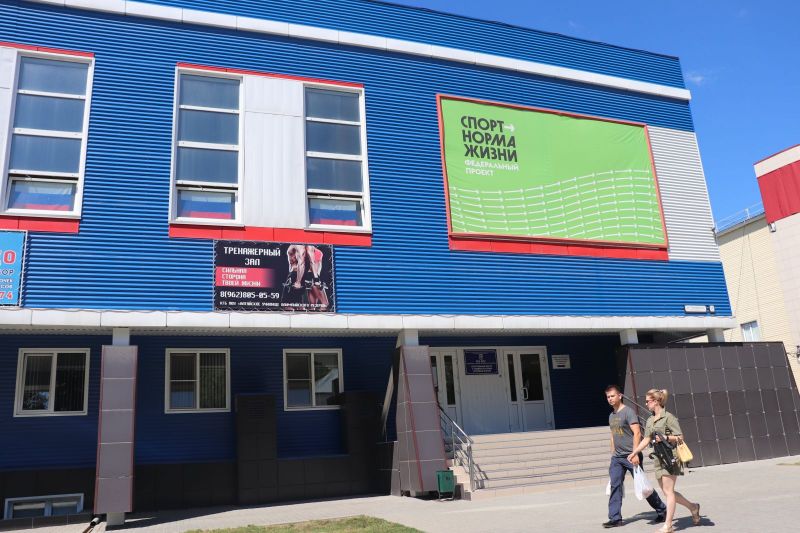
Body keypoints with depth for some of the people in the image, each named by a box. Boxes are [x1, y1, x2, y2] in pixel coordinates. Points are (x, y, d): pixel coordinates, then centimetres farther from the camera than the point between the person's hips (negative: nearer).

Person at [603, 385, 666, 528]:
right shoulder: (611, 416, 14)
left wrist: (635, 453, -25)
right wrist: (613, 454, 18)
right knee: (615, 486, -1)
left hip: (631, 456, -7)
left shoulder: (628, 412, -10)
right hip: (617, 457, 7)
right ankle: (615, 518, 1)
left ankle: (662, 511, 21)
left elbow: (637, 433, -18)